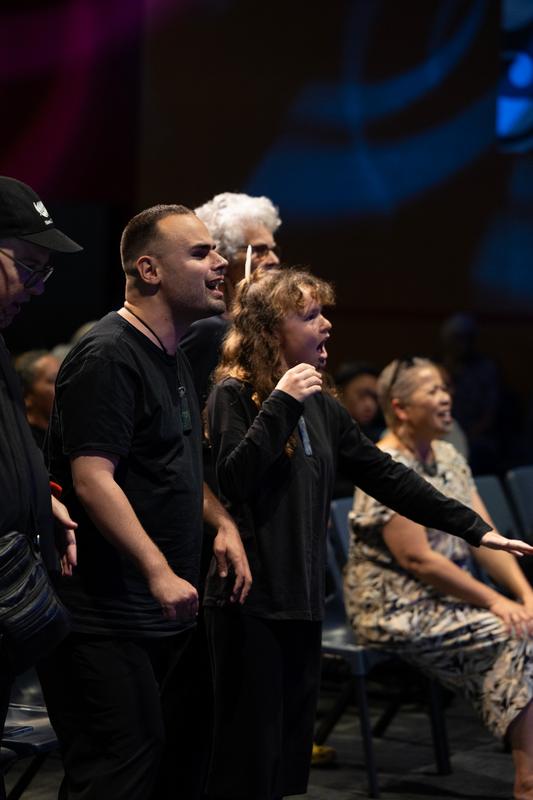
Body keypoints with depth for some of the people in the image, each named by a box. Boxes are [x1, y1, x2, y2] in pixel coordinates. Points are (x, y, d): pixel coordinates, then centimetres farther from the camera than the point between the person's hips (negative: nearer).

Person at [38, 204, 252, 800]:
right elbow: (92, 479, -24)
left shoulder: (173, 359, 16)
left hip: (162, 616, 10)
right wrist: (160, 572, -31)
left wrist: (221, 522, 10)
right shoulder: (108, 356, -15)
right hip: (105, 622, -10)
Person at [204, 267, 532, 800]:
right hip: (249, 601, -7)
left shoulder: (321, 406, 11)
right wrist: (280, 405, -21)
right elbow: (234, 478, -22)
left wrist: (473, 528, 11)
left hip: (302, 600, 7)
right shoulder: (234, 395, -8)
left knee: (290, 746, 11)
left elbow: (385, 476, 13)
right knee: (249, 751, -3)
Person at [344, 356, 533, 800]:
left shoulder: (449, 458, 12)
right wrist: (494, 601, -19)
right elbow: (417, 559, -19)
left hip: (450, 598, 8)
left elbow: (485, 538, 7)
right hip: (399, 610, -8)